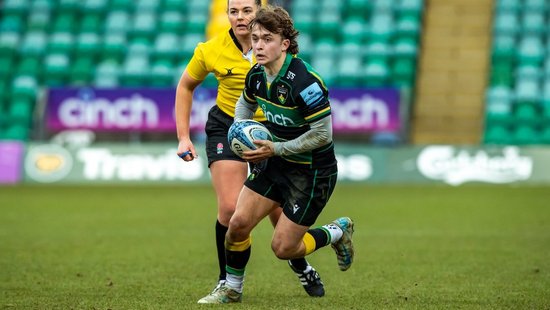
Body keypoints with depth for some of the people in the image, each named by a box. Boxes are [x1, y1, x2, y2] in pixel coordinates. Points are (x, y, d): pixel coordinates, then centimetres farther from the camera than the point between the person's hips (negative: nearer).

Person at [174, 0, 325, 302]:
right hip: (226, 128, -1)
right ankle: (227, 279, 7)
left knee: (280, 212, 2)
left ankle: (300, 266, 33)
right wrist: (183, 136, -1)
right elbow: (185, 86, 3)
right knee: (230, 209, -15)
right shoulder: (210, 51, -15)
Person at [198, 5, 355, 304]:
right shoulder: (256, 76, -4)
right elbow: (246, 102, 21)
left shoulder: (304, 82, -28)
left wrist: (275, 149, -22)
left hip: (312, 171, -7)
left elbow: (322, 134, -25)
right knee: (238, 224, -4)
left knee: (283, 248, -3)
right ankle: (231, 289, 18)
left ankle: (337, 232, 24)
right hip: (276, 164, 7)